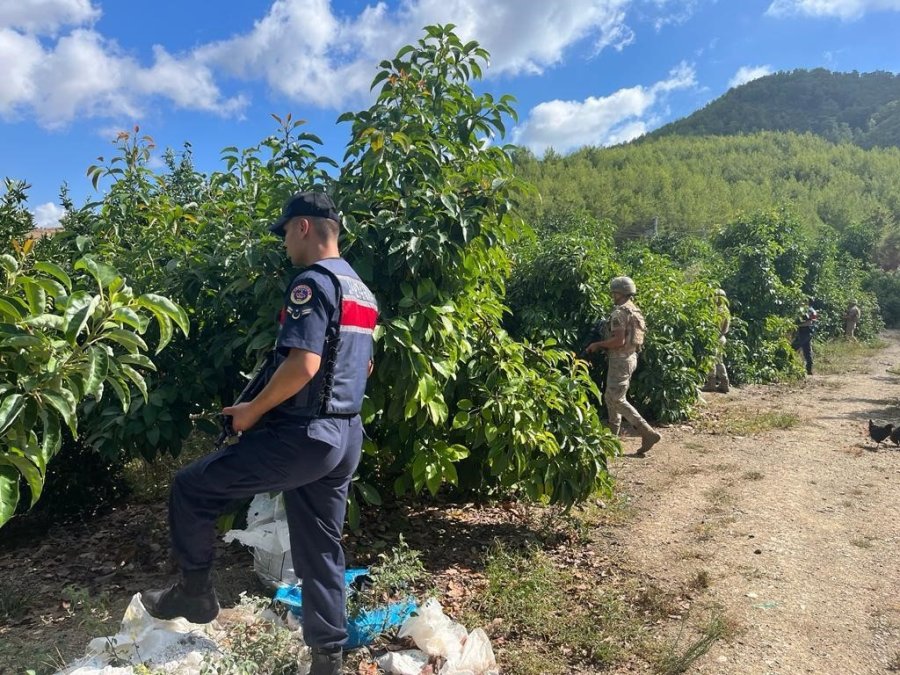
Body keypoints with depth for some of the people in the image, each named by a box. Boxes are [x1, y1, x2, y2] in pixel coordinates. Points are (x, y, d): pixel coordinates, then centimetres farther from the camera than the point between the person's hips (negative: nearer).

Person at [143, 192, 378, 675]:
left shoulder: (313, 282, -14)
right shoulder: (361, 291, 15)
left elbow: (303, 364, -25)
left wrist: (252, 410, -12)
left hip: (302, 436, -9)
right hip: (345, 436, 9)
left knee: (190, 487, 8)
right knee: (321, 551, 16)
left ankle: (195, 592, 22)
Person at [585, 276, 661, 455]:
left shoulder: (620, 312, -18)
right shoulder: (635, 311, 13)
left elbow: (619, 340, -25)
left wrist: (598, 344, -12)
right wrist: (604, 345, 20)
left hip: (620, 359, -10)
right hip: (630, 356, 10)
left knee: (616, 399, -6)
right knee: (611, 397, 17)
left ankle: (648, 432, -10)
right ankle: (612, 435, 24)